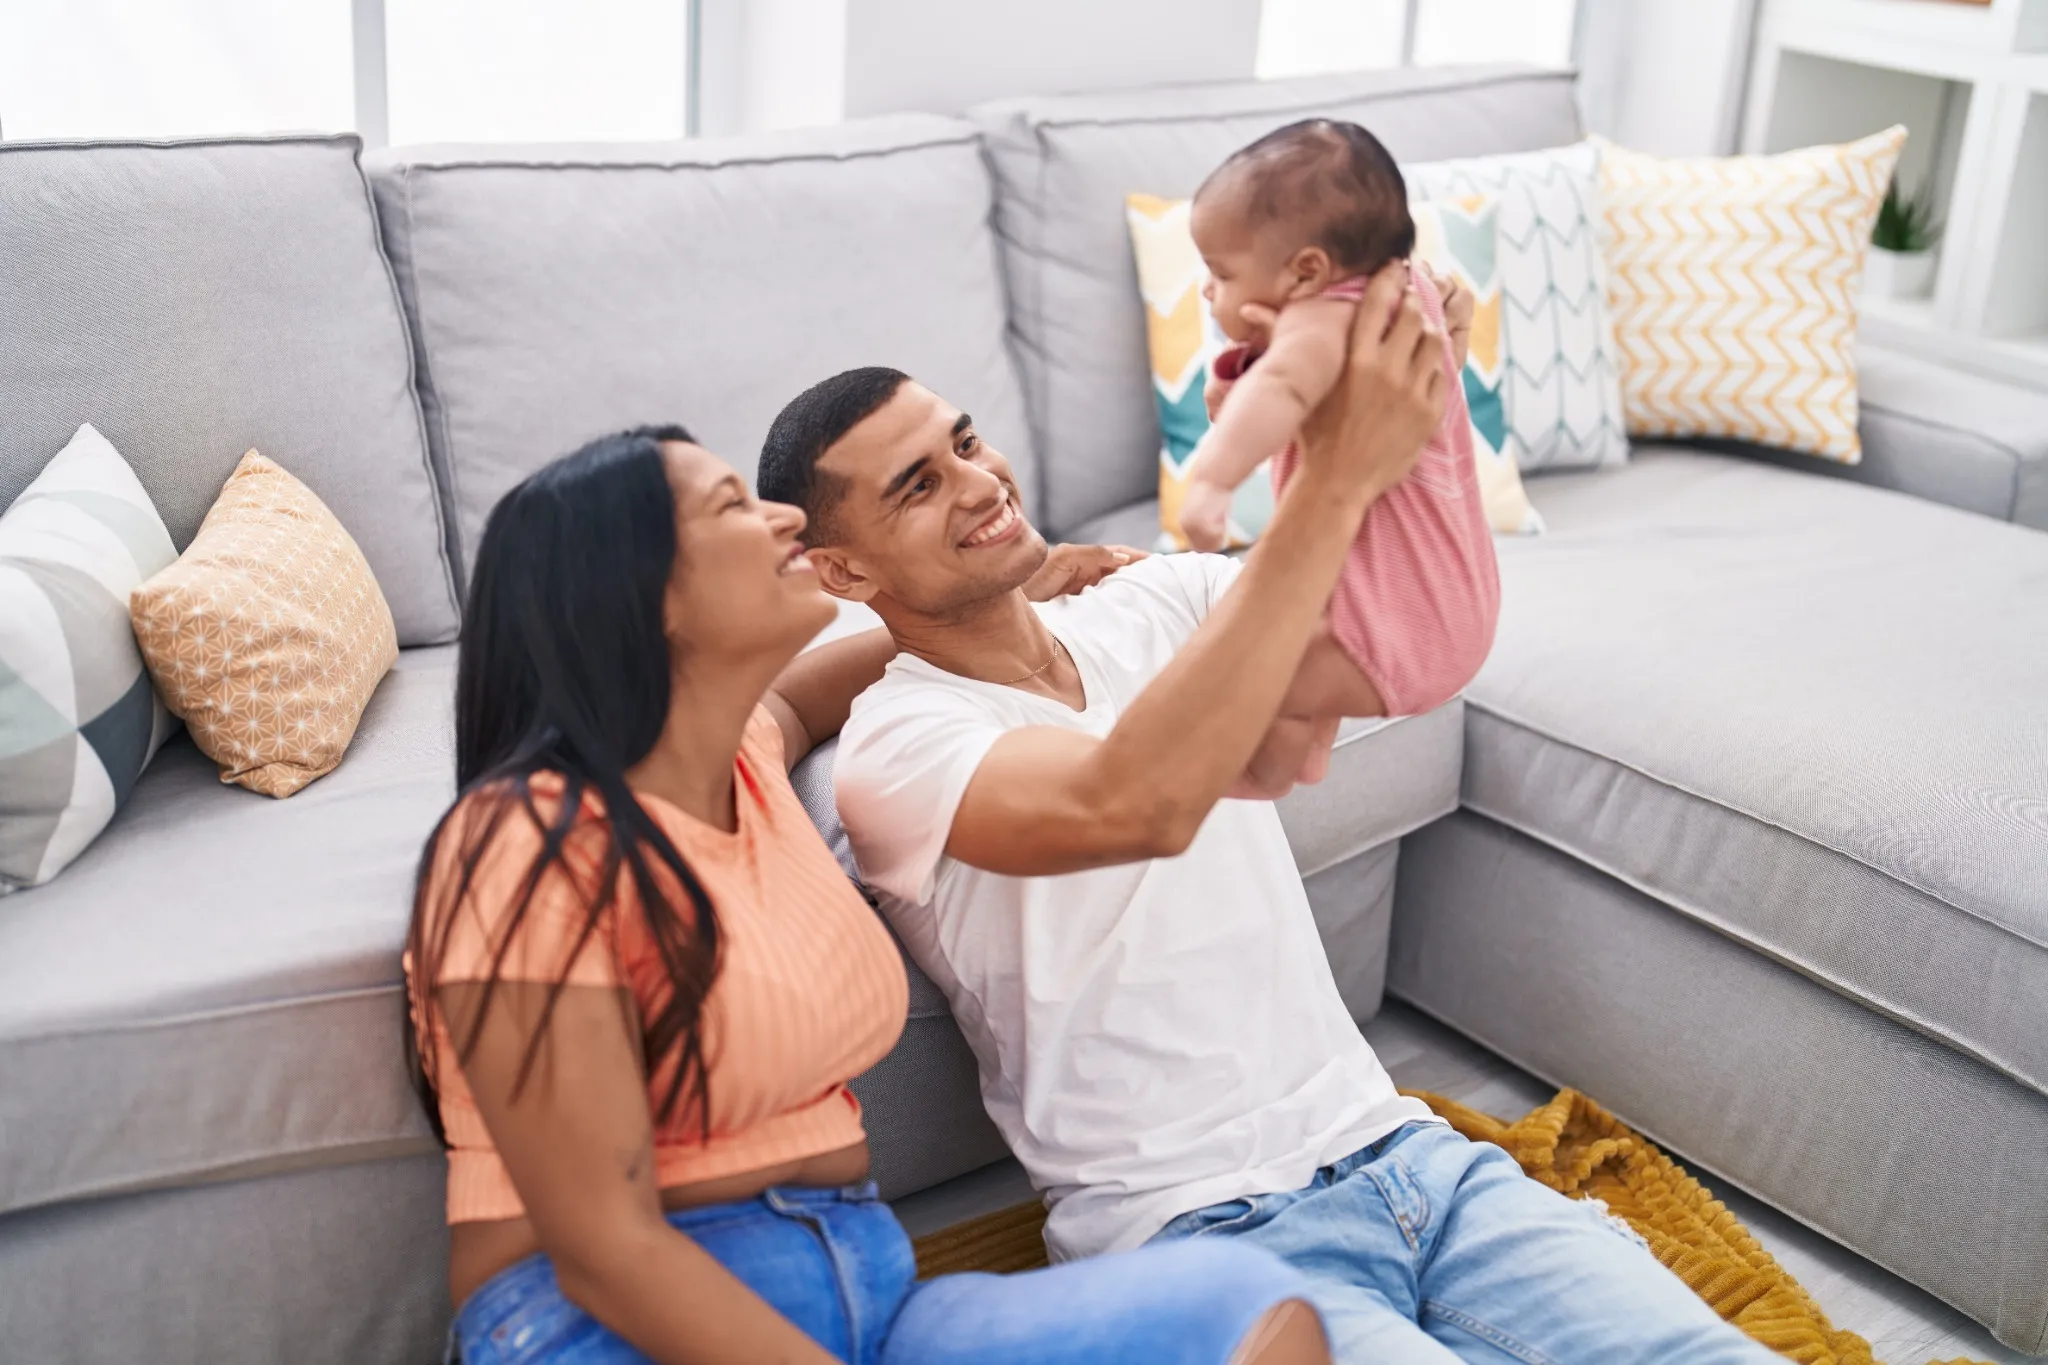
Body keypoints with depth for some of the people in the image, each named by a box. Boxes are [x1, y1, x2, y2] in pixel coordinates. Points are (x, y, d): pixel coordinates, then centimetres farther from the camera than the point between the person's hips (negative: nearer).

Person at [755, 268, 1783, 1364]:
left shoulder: (1157, 605, 10)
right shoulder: (896, 746, -10)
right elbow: (1136, 804, -30)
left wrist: (1402, 383, -9)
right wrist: (1333, 482, -27)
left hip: (1401, 1151, 5)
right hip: (1193, 1233, -5)